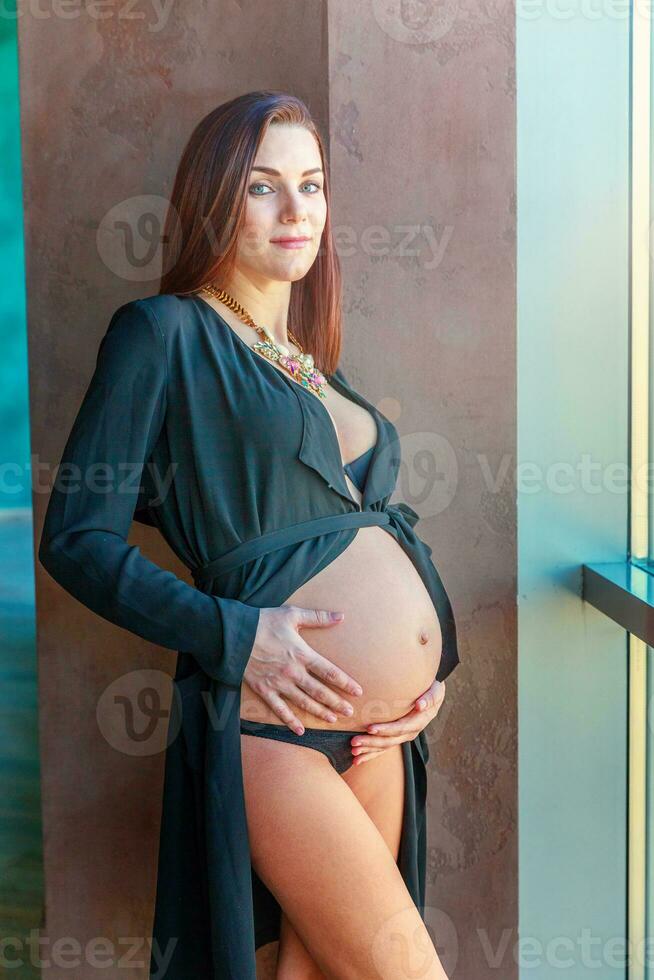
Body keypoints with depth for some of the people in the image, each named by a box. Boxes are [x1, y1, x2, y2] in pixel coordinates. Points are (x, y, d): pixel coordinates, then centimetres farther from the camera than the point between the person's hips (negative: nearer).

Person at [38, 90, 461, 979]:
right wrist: (232, 634, -16)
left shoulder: (313, 365, 19)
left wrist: (426, 666, 8)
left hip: (377, 724, 7)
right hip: (270, 715, -7)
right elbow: (78, 539, -7)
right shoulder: (165, 331, -2)